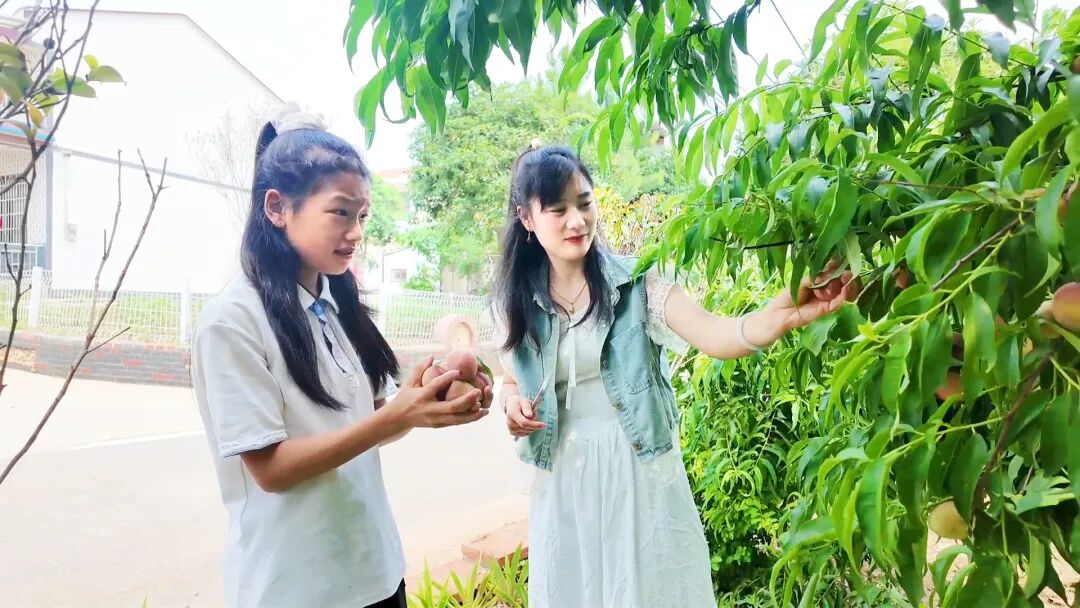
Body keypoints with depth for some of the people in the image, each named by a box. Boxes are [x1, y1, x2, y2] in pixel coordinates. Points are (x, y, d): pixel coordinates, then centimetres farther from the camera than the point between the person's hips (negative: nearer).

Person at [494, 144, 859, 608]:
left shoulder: (635, 282, -9)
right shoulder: (517, 304, 0)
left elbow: (714, 337, -24)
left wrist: (784, 314, -43)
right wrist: (511, 402, -9)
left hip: (641, 472, -2)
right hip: (564, 484, 3)